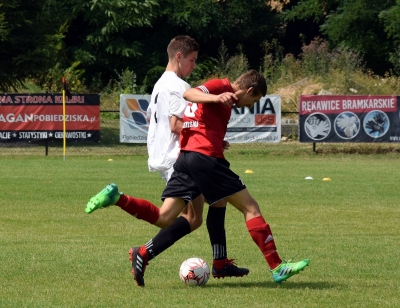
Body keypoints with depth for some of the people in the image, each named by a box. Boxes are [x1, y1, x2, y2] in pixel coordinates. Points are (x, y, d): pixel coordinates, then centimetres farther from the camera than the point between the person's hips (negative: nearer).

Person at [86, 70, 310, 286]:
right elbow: (189, 93, -18)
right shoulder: (222, 86, 0)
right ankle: (277, 268, -2)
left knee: (164, 218, 1)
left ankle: (116, 198, -14)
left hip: (185, 158, 9)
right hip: (207, 158, -9)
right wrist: (216, 98, -35)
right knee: (250, 207, -2)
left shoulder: (221, 91, 27)